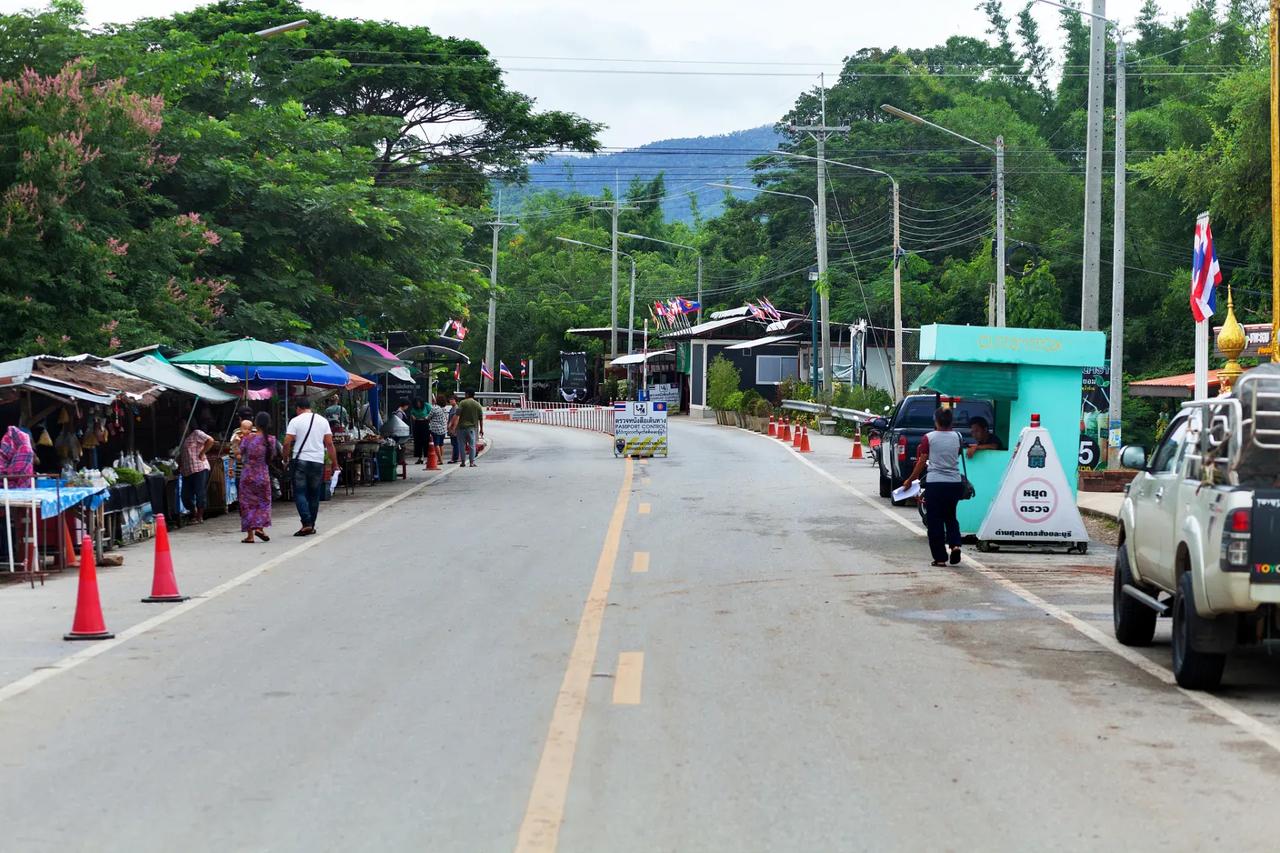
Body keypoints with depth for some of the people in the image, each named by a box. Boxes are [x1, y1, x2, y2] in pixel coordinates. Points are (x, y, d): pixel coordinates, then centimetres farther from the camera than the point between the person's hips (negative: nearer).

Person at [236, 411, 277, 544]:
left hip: (247, 475, -1)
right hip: (263, 475, 1)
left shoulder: (247, 438, -10)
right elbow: (272, 456, 4)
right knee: (263, 502, 16)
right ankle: (260, 527, -2)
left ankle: (250, 535, 5)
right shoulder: (271, 439, -7)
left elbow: (239, 457, -6)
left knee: (248, 503, 6)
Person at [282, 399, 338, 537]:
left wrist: (285, 458, 9)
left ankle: (306, 523, -17)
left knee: (299, 493, -2)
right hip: (318, 462, 3)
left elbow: (287, 443, -7)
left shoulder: (295, 421, -2)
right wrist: (335, 464, 9)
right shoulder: (323, 421, 8)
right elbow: (329, 444, 6)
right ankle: (311, 526, 15)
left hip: (300, 461, -3)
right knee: (314, 495, 11)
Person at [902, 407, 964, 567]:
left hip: (935, 483, -3)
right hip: (955, 482, 3)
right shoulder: (956, 437, 3)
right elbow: (957, 456, 14)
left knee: (935, 521, 6)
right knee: (950, 516, 20)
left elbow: (921, 463, -3)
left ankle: (940, 558, 5)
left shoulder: (929, 438, -5)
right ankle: (955, 544, -5)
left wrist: (910, 480, 8)